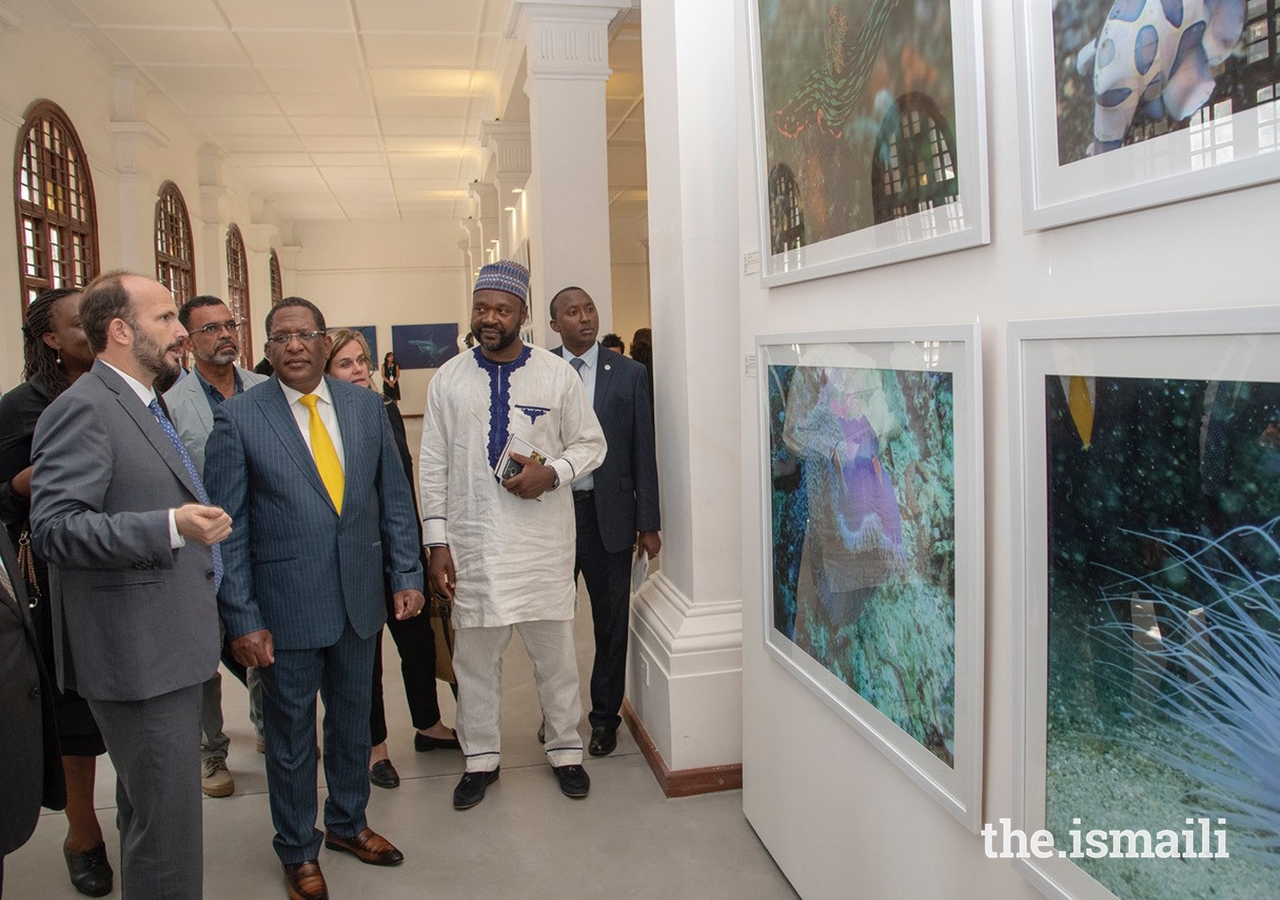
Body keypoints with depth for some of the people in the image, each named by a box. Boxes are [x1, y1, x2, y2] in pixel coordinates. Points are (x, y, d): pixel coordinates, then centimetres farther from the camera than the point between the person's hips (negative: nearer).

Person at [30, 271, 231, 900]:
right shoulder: (84, 408, -15)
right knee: (169, 823, -2)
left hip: (170, 650, 10)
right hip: (139, 656, -10)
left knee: (148, 813, 22)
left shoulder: (144, 405, 16)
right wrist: (171, 527, -30)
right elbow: (53, 528, -24)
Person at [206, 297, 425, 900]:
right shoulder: (238, 417, -8)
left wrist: (407, 574, 2)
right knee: (291, 731, 13)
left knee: (352, 719, 19)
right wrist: (242, 618, -10)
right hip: (286, 605, -3)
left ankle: (348, 823, 42)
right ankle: (298, 850, 34)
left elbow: (393, 495, 6)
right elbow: (228, 526, -8)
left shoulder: (366, 405, 2)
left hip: (360, 597, 4)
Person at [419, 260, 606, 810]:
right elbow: (433, 466, 3)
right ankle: (480, 759, 30)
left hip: (544, 542, 0)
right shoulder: (448, 380, 2)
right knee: (475, 656, 11)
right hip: (471, 543, 1)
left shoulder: (557, 374, 0)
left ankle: (565, 750, 31)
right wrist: (436, 542, -2)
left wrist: (552, 473, -14)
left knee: (556, 652, 10)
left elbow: (592, 443, 6)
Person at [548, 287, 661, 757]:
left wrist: (648, 523, -1)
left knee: (611, 622, 10)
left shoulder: (629, 374, 1)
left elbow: (643, 452, 1)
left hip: (608, 513, 0)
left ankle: (604, 717, 29)